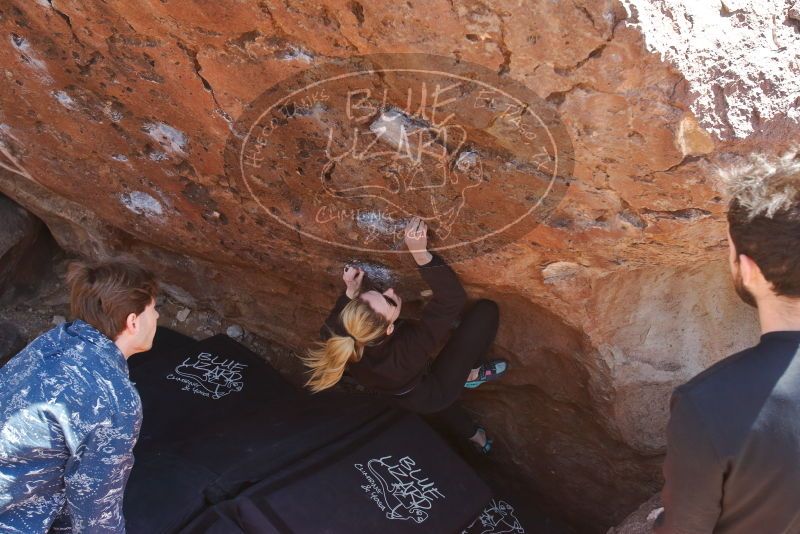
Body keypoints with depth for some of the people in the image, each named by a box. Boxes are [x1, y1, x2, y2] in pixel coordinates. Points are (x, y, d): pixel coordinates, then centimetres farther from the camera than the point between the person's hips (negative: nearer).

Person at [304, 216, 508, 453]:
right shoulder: (408, 348, -47)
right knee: (486, 310, -11)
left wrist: (351, 292, -18)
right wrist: (421, 254, -54)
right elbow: (453, 298, -46)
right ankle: (473, 373, 14)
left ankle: (472, 435, 63)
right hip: (432, 394, -5)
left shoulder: (339, 338, -32)